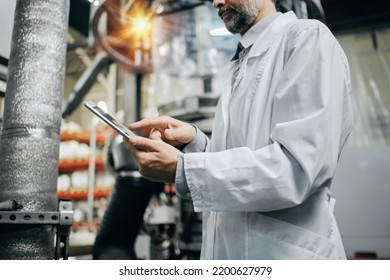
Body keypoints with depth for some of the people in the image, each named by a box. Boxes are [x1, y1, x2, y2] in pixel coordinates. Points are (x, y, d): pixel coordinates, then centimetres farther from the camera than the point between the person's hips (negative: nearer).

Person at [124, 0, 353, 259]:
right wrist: (193, 141, -4)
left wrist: (181, 169, -20)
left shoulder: (308, 38, -9)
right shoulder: (239, 68, 14)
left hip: (284, 253, -7)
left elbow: (298, 168, -22)